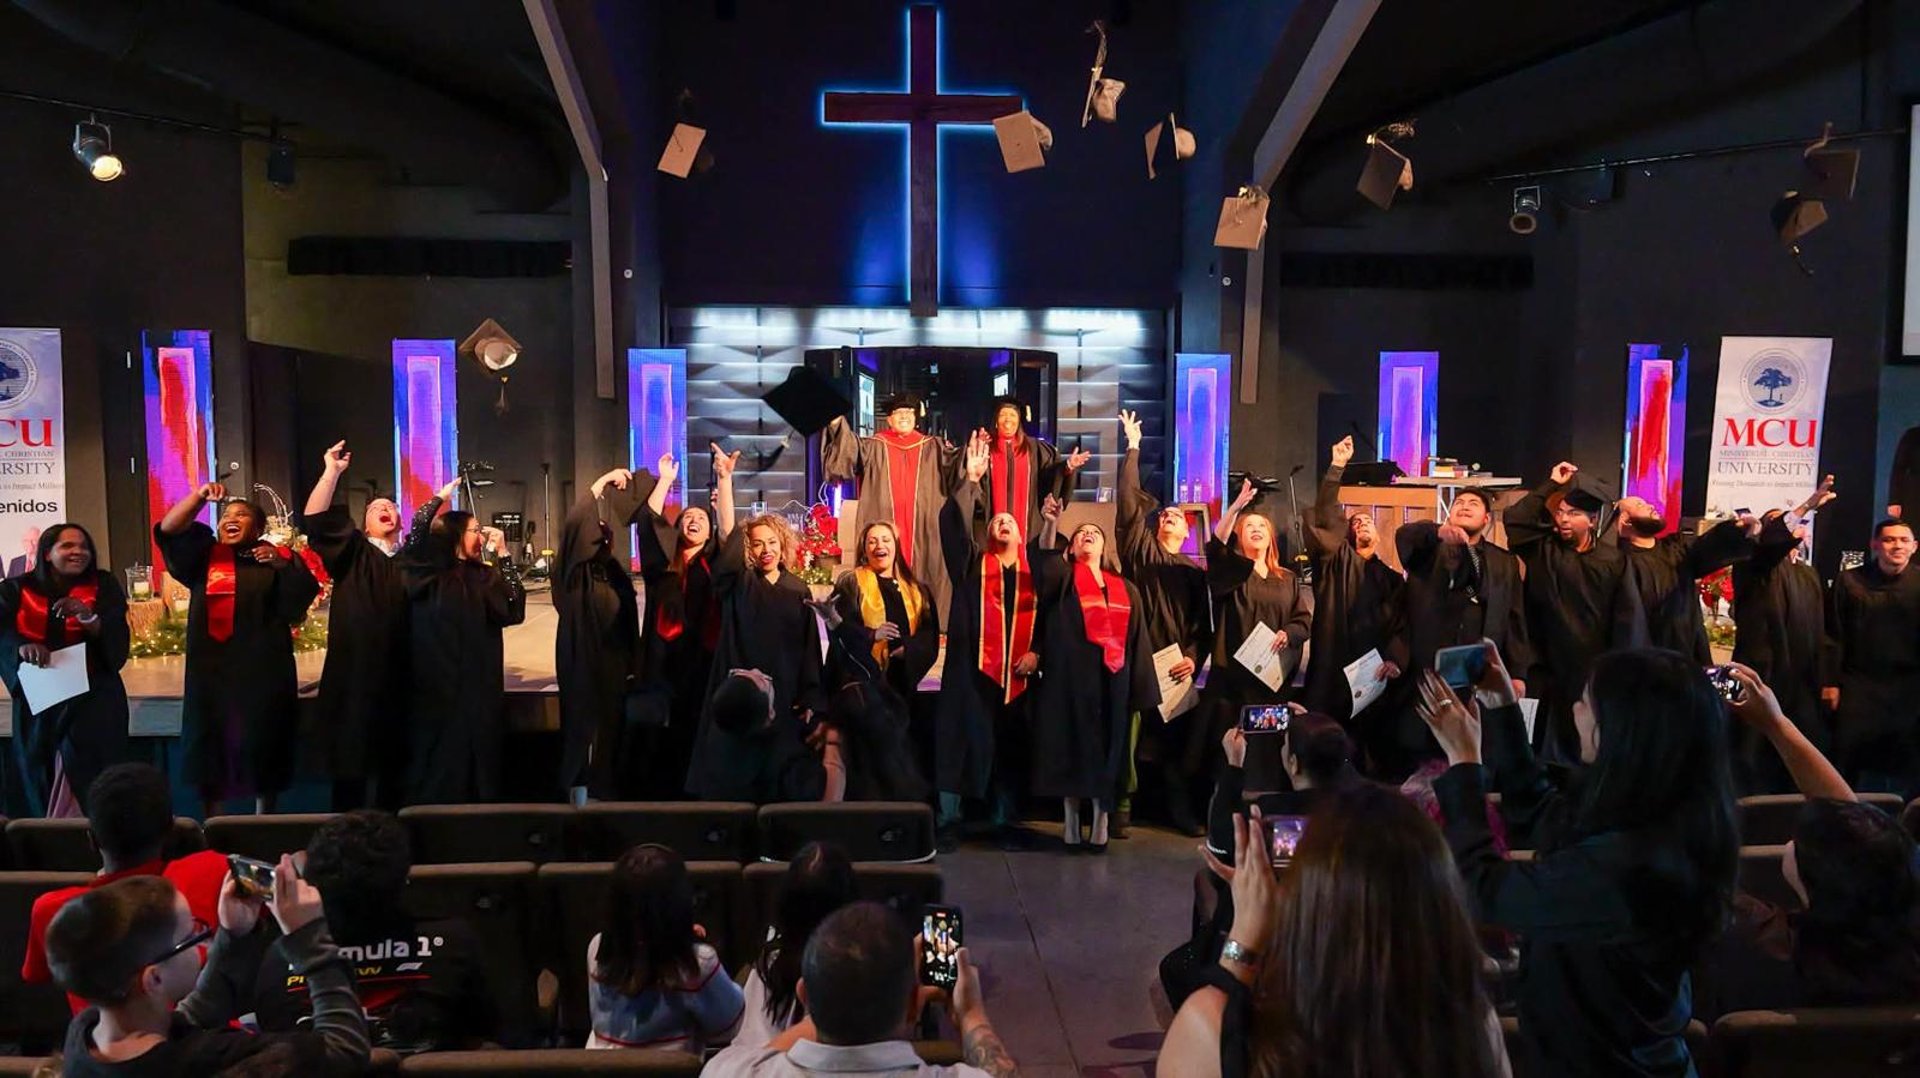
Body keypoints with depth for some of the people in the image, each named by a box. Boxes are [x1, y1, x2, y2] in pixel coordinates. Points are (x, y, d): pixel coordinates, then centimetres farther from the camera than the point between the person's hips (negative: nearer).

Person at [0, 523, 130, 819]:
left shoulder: (104, 586, 2)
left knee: (87, 789, -12)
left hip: (93, 702, -2)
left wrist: (87, 616, -25)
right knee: (37, 788, 7)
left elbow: (117, 642, -7)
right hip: (37, 704, 2)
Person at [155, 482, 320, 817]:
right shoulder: (204, 556, 12)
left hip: (261, 672, -2)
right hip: (211, 670, 2)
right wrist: (199, 497, -13)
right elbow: (167, 530, -2)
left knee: (261, 750, 3)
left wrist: (282, 565, -20)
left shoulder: (276, 558, 7)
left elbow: (304, 596, -6)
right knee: (211, 748, 4)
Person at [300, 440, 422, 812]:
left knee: (393, 763, 9)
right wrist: (332, 473, -12)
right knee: (352, 762, 1)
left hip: (399, 678, 3)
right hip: (355, 677, -3)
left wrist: (441, 501, 8)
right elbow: (314, 520, -6)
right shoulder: (353, 553, 6)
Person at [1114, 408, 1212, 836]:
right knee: (1128, 735, -3)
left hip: (1176, 665, 2)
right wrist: (1133, 447, -1)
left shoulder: (1196, 571, 14)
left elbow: (1204, 623, 9)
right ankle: (1120, 808, 4)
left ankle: (1180, 808, 16)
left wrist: (1193, 657, -7)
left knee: (1178, 738, 4)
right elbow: (1129, 500, -1)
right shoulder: (1139, 550, 8)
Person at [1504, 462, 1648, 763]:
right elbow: (1515, 520, -12)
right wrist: (1552, 485, -7)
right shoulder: (1544, 551, 2)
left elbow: (1629, 620, -3)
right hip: (1550, 671, 1)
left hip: (1596, 672, -1)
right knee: (1550, 754, 8)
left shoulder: (1614, 562, -3)